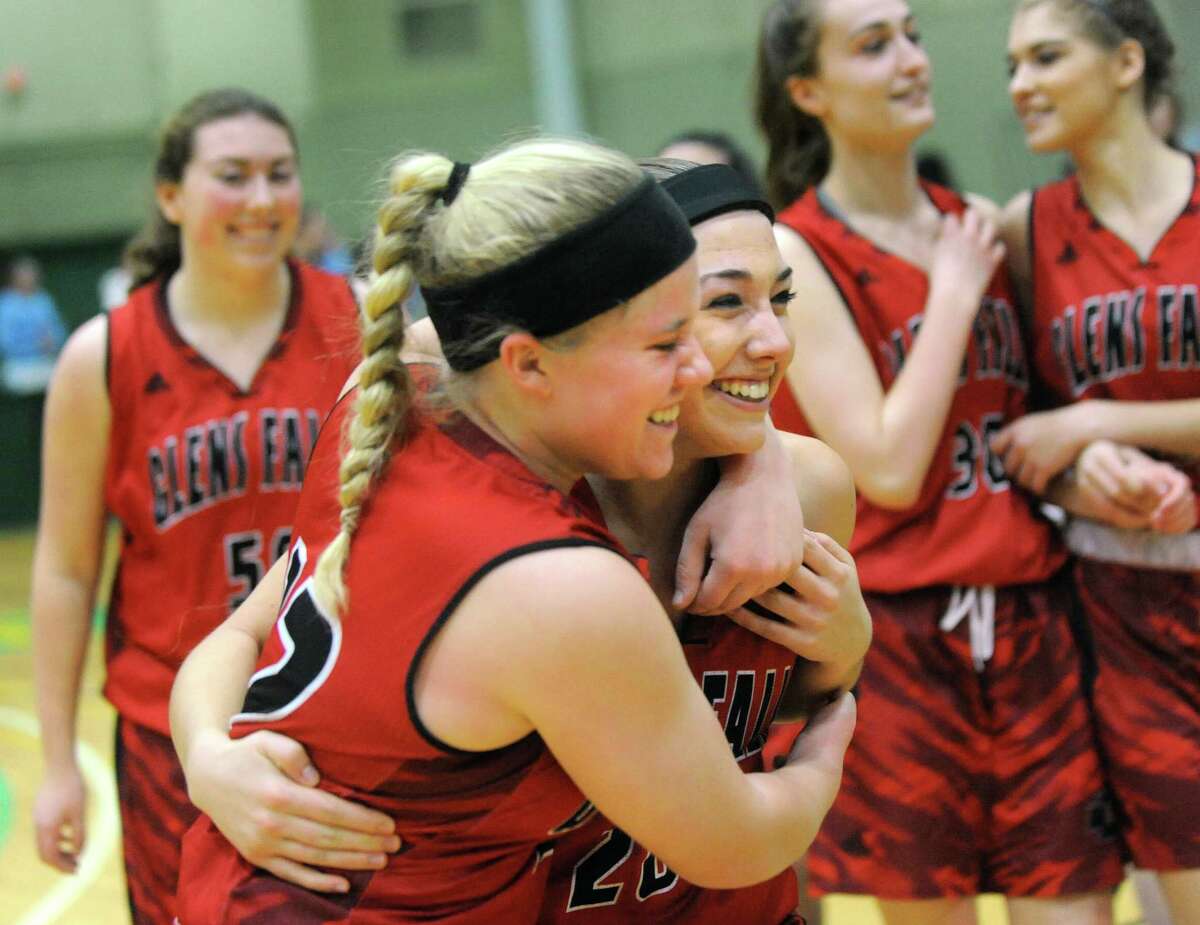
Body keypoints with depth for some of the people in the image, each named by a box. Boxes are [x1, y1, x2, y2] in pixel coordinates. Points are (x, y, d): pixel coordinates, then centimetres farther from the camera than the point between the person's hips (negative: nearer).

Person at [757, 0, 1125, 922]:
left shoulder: (978, 227, 10)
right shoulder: (796, 252, -7)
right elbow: (887, 469, -17)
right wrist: (952, 295, -9)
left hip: (1032, 623, 5)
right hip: (893, 643, -5)